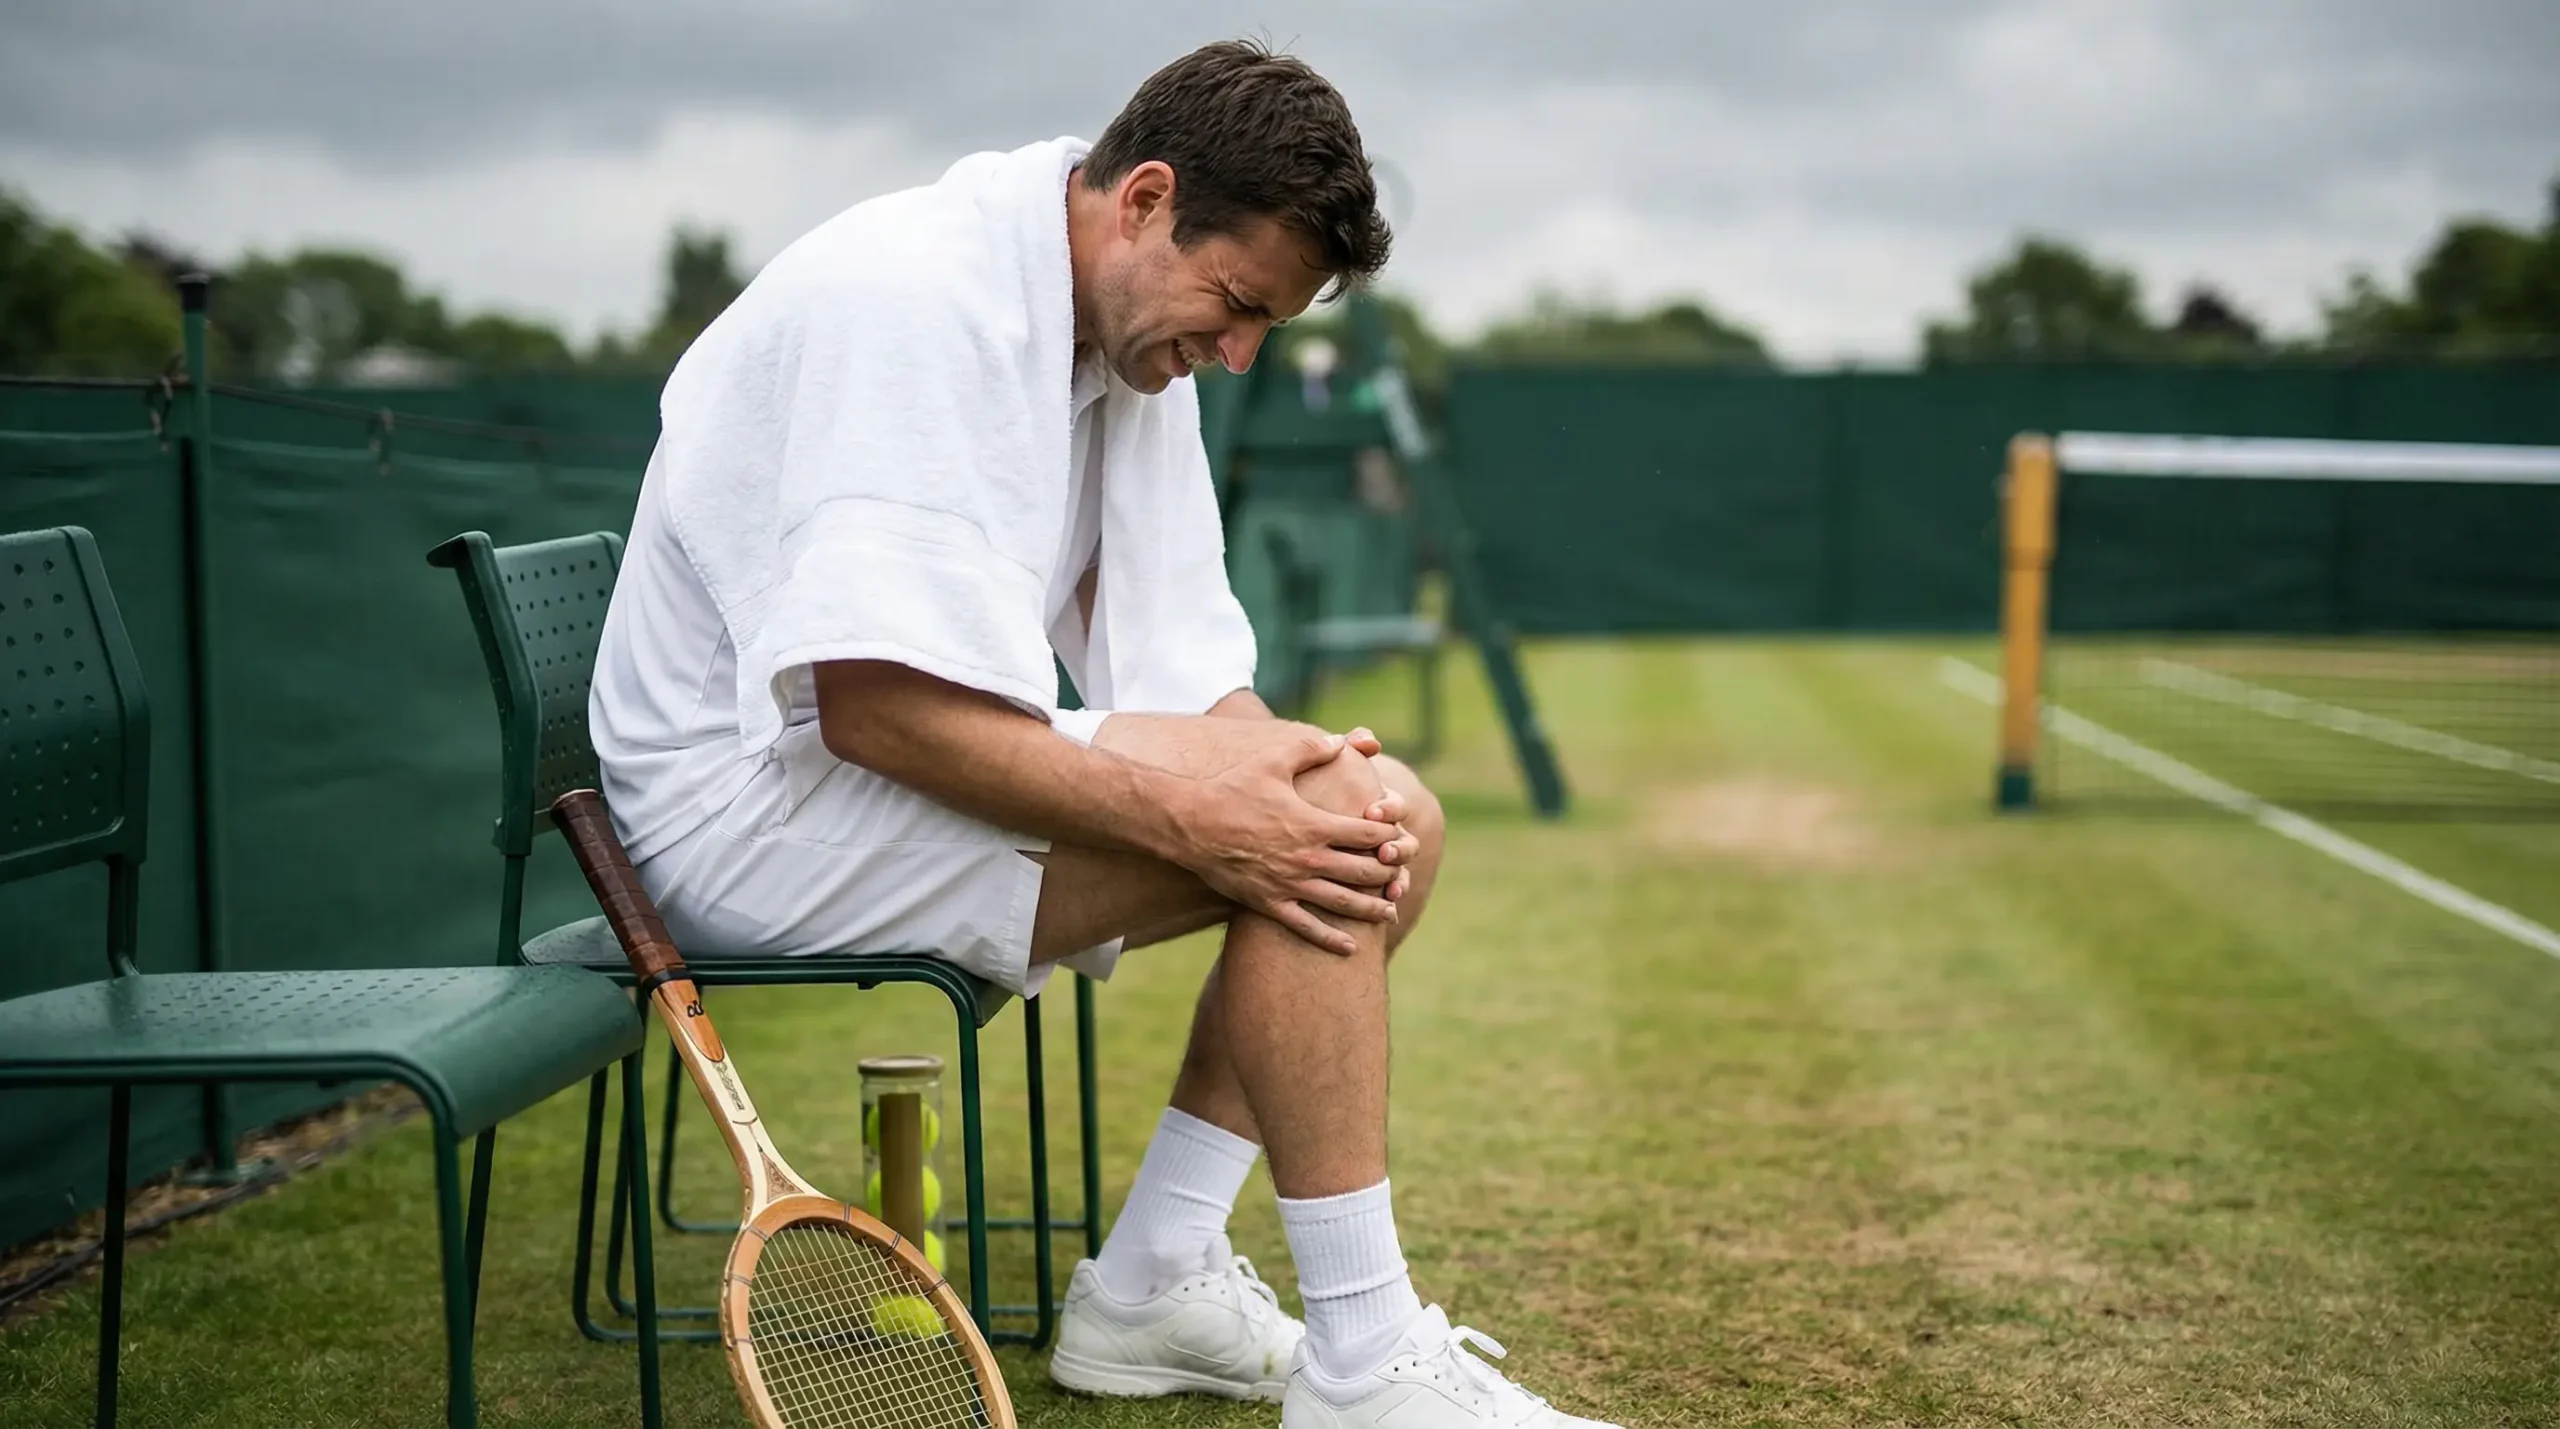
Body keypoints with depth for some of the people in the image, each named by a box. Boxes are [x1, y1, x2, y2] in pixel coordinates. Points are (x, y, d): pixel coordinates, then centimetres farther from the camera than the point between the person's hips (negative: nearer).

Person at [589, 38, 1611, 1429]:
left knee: (1390, 819, 0)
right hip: (761, 789, -10)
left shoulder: (1137, 330, 8)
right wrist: (1188, 815, -28)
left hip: (916, 765, 10)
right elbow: (872, 707, -28)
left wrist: (1281, 765, -14)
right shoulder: (914, 295, -22)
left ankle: (1150, 1282, 2)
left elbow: (1181, 662, 7)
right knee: (1299, 828, -23)